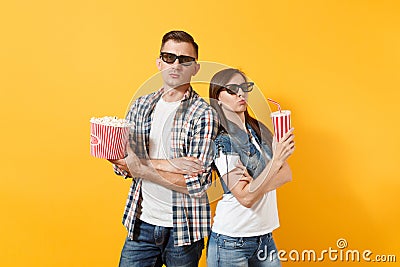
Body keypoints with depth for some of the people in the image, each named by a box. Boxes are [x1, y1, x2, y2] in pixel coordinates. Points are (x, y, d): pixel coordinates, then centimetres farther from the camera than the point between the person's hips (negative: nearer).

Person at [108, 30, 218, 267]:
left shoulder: (203, 114, -12)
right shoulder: (141, 105, 3)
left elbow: (197, 183, -18)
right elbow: (122, 164, -2)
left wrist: (142, 168, -18)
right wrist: (165, 164, -18)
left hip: (183, 229, -3)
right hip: (141, 223, 4)